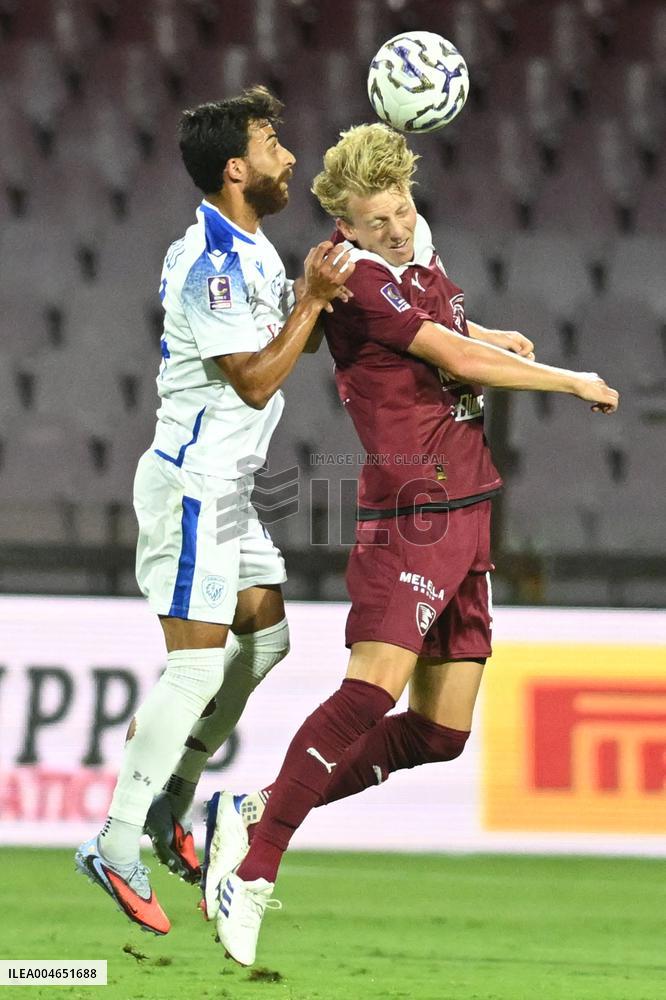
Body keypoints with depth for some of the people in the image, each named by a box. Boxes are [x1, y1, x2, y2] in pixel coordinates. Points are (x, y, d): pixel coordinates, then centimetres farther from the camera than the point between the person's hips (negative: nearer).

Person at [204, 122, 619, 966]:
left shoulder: (416, 248, 13)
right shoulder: (358, 276, -13)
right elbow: (460, 360, -14)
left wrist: (489, 336, 21)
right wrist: (574, 382, -3)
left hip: (467, 509, 9)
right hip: (413, 508, -9)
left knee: (441, 731, 3)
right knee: (376, 686, -25)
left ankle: (256, 813, 10)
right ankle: (251, 871, -22)